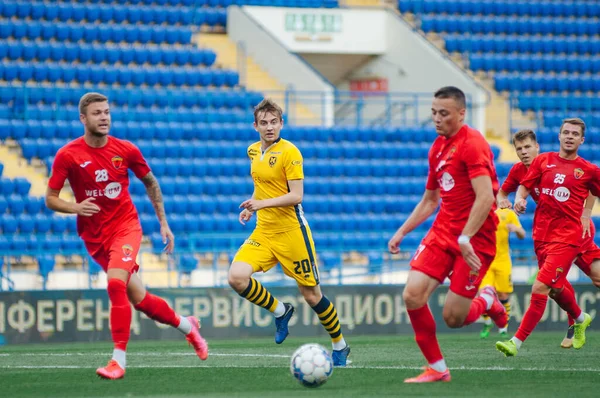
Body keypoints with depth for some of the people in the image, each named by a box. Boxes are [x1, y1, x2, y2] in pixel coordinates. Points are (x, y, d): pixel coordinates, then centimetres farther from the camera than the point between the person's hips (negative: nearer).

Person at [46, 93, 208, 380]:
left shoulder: (126, 150, -5)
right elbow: (50, 199, -5)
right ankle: (186, 325, 33)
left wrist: (163, 223, 11)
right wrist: (74, 207, -25)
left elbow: (150, 183, 12)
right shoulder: (67, 155, -9)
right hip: (95, 235, 1)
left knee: (115, 282, -27)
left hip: (125, 225, -1)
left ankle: (119, 359, -23)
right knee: (139, 299, 5)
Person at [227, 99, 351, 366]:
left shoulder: (289, 152, -12)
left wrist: (262, 203, -27)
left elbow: (296, 196, -17)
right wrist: (251, 206, 10)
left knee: (311, 295, 2)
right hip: (263, 231, 6)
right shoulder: (253, 151, 9)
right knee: (237, 277, -17)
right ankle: (279, 311, 8)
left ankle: (339, 345, 23)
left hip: (291, 231, -6)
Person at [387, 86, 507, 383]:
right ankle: (437, 368, 2)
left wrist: (465, 239, -29)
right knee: (412, 295, -12)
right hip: (443, 232, 7)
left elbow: (485, 198, -23)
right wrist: (402, 232, 17)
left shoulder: (473, 144, -13)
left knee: (453, 317, -9)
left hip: (474, 238, -7)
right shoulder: (438, 148, 14)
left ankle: (487, 301, 25)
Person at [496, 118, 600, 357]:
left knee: (540, 288, -17)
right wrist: (520, 199, -8)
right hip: (542, 235, 4)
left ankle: (516, 343, -16)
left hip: (567, 237, -4)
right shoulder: (543, 161, 7)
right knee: (556, 289, 19)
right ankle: (580, 319, 50)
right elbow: (525, 185, 11)